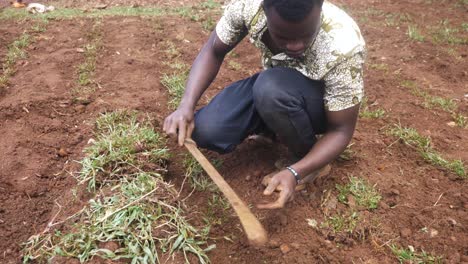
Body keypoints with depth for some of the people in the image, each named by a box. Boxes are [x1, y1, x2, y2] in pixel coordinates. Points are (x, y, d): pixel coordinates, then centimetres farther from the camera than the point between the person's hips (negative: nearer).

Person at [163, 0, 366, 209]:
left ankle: (308, 158, -8)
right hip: (272, 88, 4)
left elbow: (341, 130, -25)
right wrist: (186, 105, -27)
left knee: (272, 89, -37)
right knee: (205, 131, -17)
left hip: (322, 106, -3)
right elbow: (213, 52, -12)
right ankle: (274, 129, 10)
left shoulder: (344, 48, -35)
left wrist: (295, 173, -40)